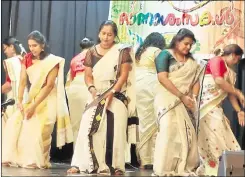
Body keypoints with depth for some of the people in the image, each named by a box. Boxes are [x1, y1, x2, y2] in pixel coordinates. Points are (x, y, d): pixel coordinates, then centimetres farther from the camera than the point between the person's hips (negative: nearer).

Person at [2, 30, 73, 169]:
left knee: (38, 129, -22)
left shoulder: (52, 61, -10)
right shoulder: (27, 59, 7)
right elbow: (23, 82, -1)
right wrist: (20, 101, -15)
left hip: (46, 101, -6)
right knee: (14, 123, -9)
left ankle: (36, 161, -14)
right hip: (30, 99, 6)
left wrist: (34, 106, -20)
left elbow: (49, 85, -15)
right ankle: (13, 158, -4)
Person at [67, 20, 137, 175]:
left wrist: (111, 93, -17)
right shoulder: (92, 52, 9)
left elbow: (124, 74, -7)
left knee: (115, 130, -11)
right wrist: (92, 88, -13)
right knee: (88, 128, -7)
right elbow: (88, 75, 8)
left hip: (117, 96, -3)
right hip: (97, 96, 3)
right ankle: (80, 164, -8)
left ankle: (115, 166, -9)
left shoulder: (122, 51, -1)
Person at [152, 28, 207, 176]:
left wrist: (193, 97, -8)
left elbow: (196, 80, 12)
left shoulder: (192, 61, 15)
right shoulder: (165, 55, -3)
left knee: (187, 133, 1)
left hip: (185, 102, 6)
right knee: (169, 130, -14)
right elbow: (162, 78, -13)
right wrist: (182, 96, -16)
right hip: (168, 100, -6)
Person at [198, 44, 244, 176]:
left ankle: (223, 165, 6)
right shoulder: (217, 60, -5)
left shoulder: (230, 72, 21)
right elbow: (219, 81, -19)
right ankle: (215, 166, -11)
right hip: (207, 104, -9)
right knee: (214, 133, -12)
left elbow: (230, 93, 18)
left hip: (216, 107, 9)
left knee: (221, 134, 4)